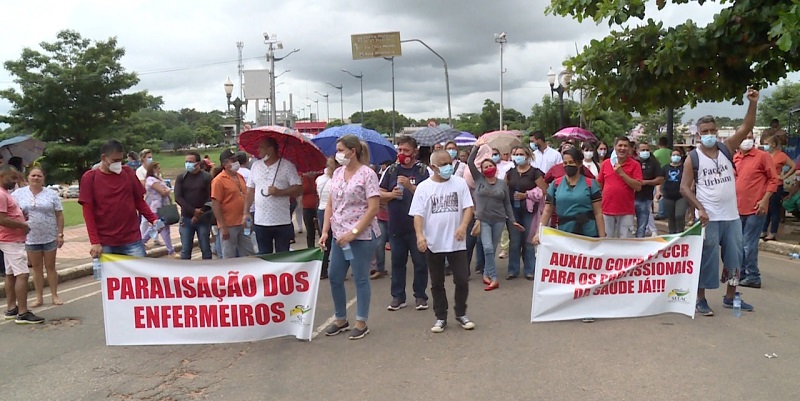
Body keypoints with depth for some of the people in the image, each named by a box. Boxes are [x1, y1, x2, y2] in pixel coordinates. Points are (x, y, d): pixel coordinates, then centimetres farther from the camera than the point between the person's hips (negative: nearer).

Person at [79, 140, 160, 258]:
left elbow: (139, 201, 10)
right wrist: (95, 242, -10)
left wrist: (154, 219, -7)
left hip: (132, 240, 2)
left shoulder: (128, 173, 6)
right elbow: (88, 212, -3)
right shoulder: (90, 177, -1)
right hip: (104, 243, -2)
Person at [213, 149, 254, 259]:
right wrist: (223, 227, -17)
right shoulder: (219, 180, -11)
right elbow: (215, 205, -15)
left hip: (243, 224, 7)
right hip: (229, 225, -7)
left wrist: (247, 215, 15)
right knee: (229, 257, 3)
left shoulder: (240, 177, 11)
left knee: (248, 254, 13)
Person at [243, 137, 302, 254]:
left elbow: (299, 188, -9)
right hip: (260, 222, 4)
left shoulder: (287, 166, -5)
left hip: (282, 222, -4)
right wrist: (246, 212, 8)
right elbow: (250, 191, 13)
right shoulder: (255, 165, 9)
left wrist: (280, 192, -21)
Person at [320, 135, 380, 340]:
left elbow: (373, 208, -15)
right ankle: (340, 319, 27)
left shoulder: (367, 174, -10)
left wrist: (353, 233, -19)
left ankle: (361, 323, 17)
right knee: (334, 277, 10)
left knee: (361, 279, 4)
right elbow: (330, 204, 13)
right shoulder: (337, 173, 9)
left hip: (361, 236, -6)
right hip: (339, 235, 7)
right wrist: (325, 231, 3)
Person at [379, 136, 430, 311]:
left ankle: (420, 296, 17)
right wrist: (391, 194, -10)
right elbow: (379, 194, 10)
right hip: (396, 225, 3)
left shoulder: (423, 170, -1)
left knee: (420, 262, 5)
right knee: (397, 261, 9)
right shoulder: (391, 170, 9)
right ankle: (398, 296, 19)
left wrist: (410, 186, -21)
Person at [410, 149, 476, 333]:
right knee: (437, 283, 11)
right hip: (433, 243, 0)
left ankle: (461, 314, 24)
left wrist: (463, 225, -19)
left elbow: (468, 207, -1)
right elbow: (418, 215, -5)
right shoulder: (424, 187, -2)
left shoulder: (459, 183, 1)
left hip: (457, 242, 0)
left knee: (462, 280, 4)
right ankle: (441, 317, 24)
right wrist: (419, 235, -20)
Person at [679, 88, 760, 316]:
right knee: (706, 258, 1)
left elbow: (746, 128, -4)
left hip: (732, 216, 5)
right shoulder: (693, 158, -4)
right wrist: (700, 208, -16)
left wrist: (753, 104, -16)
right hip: (708, 218, -4)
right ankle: (701, 300, 11)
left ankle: (730, 297, 27)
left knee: (735, 256, 12)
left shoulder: (726, 149, 6)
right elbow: (684, 188, -6)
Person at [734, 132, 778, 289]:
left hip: (755, 208, -5)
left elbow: (774, 180, -6)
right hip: (737, 208, 5)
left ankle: (753, 277, 8)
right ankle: (741, 273, 25)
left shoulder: (763, 156, -5)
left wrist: (764, 200, -13)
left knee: (749, 245, -3)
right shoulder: (734, 158, 8)